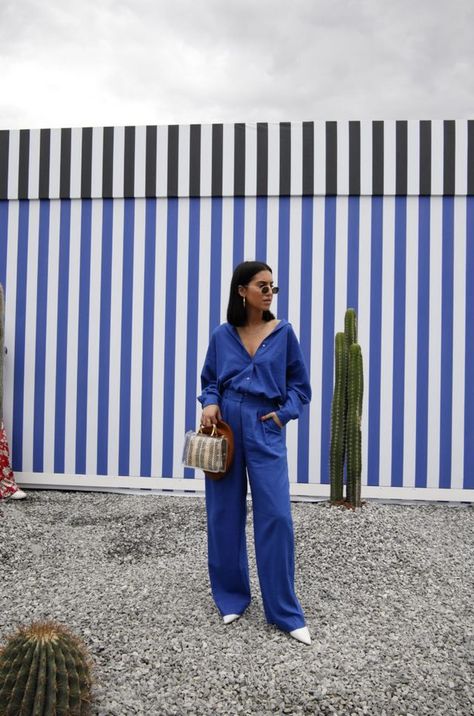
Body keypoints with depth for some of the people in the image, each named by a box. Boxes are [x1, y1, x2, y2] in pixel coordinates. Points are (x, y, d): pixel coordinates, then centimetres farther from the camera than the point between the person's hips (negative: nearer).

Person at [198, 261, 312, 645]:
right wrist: (210, 403, -6)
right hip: (225, 428, 2)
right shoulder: (222, 336, 5)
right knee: (225, 517, 8)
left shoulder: (283, 332, 2)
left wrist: (284, 413, -7)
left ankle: (286, 612, 7)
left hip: (265, 430, -1)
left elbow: (300, 384, 8)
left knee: (277, 518, -5)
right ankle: (232, 598, 26)